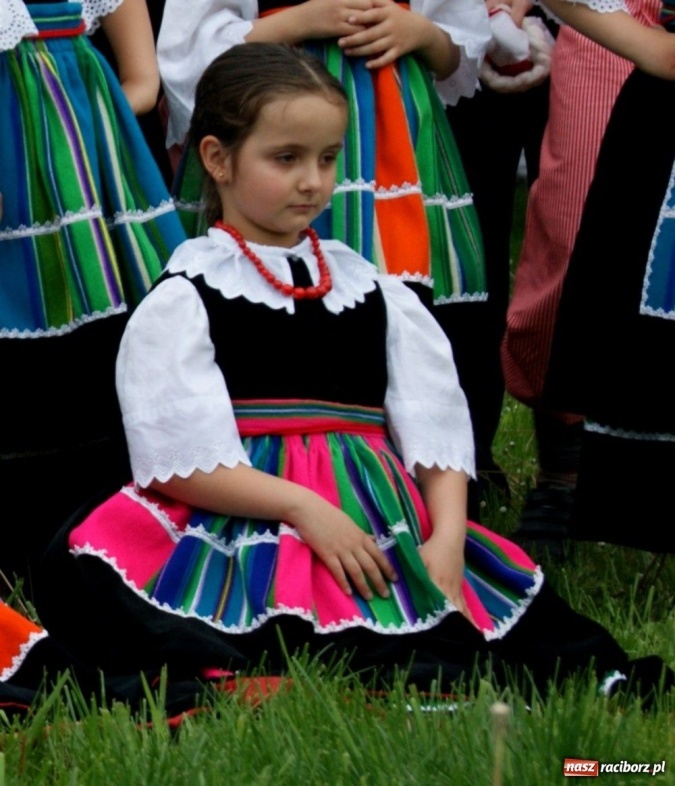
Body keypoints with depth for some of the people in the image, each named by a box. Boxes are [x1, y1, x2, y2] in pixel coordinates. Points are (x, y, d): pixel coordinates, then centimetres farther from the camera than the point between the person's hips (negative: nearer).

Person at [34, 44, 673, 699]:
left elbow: (436, 431, 13)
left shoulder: (373, 292, 21)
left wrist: (446, 537, -6)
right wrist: (304, 508, -16)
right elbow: (181, 461, -5)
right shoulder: (185, 301, 7)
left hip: (382, 533, 4)